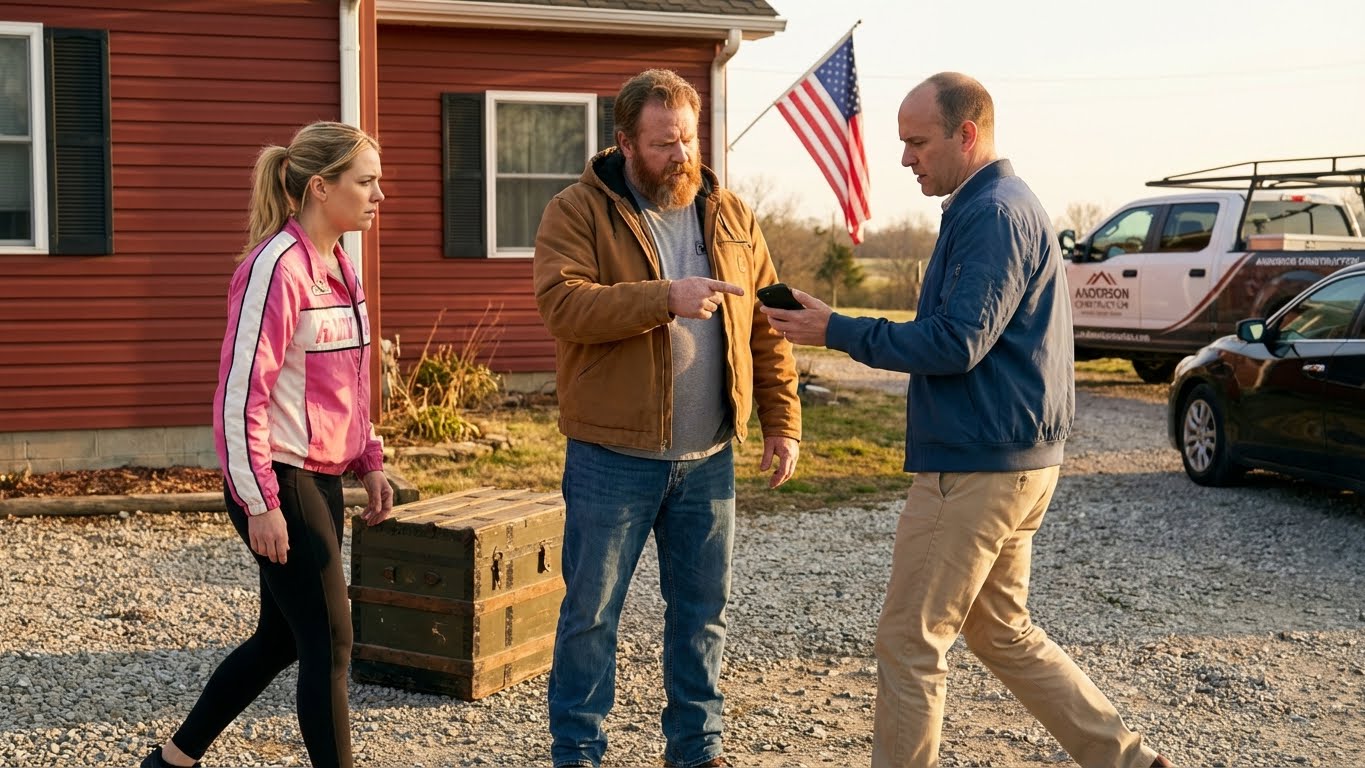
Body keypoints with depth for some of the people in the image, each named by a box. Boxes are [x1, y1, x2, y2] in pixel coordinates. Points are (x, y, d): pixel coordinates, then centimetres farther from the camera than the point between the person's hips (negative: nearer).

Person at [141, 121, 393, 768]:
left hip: (323, 480, 9)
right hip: (282, 482, -9)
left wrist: (368, 462, 16)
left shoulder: (338, 265, 11)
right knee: (330, 643, -3)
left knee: (284, 637, 16)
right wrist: (260, 503, -19)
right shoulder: (276, 267, -17)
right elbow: (240, 393, -19)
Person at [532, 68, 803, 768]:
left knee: (704, 611, 13)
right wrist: (664, 298, -28)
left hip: (708, 458, 4)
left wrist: (782, 423, 4)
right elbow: (563, 304, -20)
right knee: (591, 612, 5)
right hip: (611, 456, -4)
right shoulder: (577, 213, -4)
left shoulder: (730, 216, 9)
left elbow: (767, 328, 10)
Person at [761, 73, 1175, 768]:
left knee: (909, 644, -1)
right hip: (1011, 459, 11)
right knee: (1003, 632, 19)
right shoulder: (1000, 205, 17)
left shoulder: (993, 214, -16)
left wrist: (838, 332, -18)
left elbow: (957, 342, -23)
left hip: (976, 469, -11)